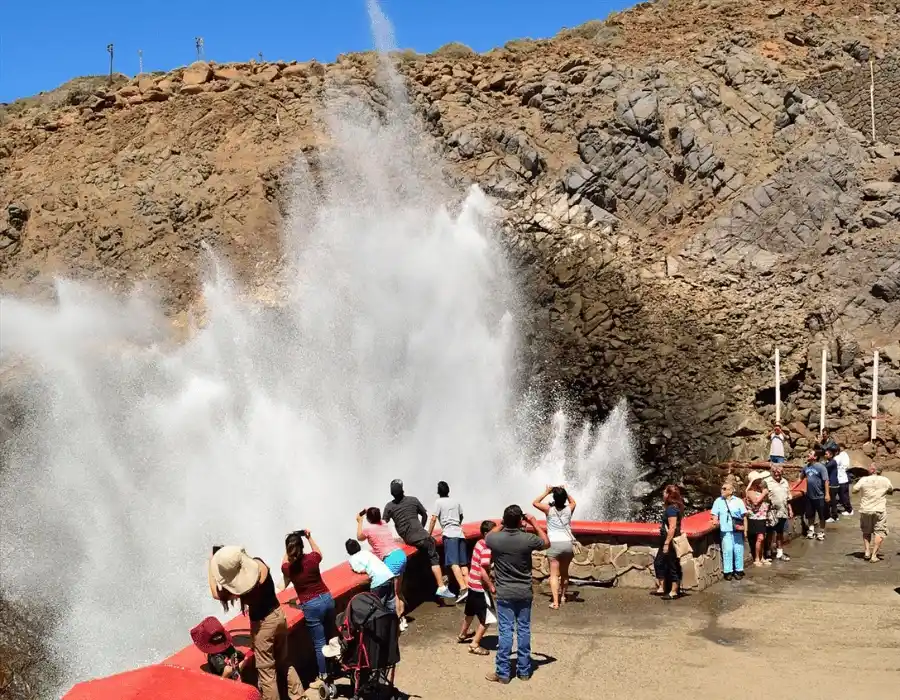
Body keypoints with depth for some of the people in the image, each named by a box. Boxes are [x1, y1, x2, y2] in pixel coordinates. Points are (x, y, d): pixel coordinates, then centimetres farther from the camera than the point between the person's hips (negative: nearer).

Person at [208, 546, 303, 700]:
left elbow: (217, 594, -8)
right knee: (284, 661, 24)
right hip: (278, 614, 7)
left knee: (266, 670, 9)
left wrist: (210, 567, -4)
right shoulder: (260, 564, -13)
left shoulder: (237, 585, -27)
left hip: (262, 624, -7)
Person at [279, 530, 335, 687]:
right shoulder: (312, 558, -9)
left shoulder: (287, 567, -12)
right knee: (330, 636, 20)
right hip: (327, 598, 3)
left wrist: (288, 546, 17)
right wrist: (309, 537, 21)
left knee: (319, 643, 6)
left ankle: (323, 677, 15)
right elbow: (318, 552, 17)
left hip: (311, 606, -3)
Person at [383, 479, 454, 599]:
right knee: (434, 559, -1)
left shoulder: (389, 506, 6)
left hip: (407, 539, 3)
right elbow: (425, 515, 18)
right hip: (420, 536, -3)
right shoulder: (413, 500, 6)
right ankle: (442, 588, -15)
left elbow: (383, 525, 4)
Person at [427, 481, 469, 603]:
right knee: (463, 563, 7)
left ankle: (463, 589, -30)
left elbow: (433, 519, -3)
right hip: (460, 533, 6)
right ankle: (468, 588, -1)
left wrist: (428, 535, 3)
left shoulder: (439, 502, 3)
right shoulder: (456, 501, 20)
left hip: (449, 535, -6)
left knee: (453, 563, -16)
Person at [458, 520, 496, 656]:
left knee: (470, 611, 28)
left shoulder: (479, 543, 4)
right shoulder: (487, 549, -23)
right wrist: (491, 586, -18)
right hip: (480, 587, -10)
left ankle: (462, 635, 46)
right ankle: (475, 644, 5)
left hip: (473, 584, 10)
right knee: (487, 618, 1)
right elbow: (483, 571, -26)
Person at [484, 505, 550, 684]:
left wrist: (502, 524, 15)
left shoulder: (495, 539, -13)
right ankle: (524, 670, 19)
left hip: (504, 594, -1)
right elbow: (547, 543, 8)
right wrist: (535, 523, 12)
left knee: (505, 632, 3)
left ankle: (503, 673, 7)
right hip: (524, 593, 1)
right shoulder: (528, 539, -14)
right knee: (524, 630, 11)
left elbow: (488, 537, 14)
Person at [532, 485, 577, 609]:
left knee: (554, 574, -5)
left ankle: (555, 602, -15)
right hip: (568, 543, 4)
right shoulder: (569, 509, 2)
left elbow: (535, 502, 8)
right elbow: (573, 502, 26)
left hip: (554, 544, -4)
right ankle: (562, 596, 37)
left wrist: (546, 492, 10)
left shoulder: (549, 509, -6)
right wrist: (565, 492, 23)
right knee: (564, 572, 21)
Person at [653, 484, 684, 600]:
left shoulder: (671, 509, -21)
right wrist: (663, 525, 12)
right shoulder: (674, 507, 10)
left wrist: (667, 543, -23)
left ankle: (674, 592, 12)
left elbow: (672, 528, -24)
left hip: (671, 541, -11)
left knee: (672, 566, 1)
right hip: (667, 540, 11)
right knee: (658, 563, 17)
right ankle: (661, 588, 24)